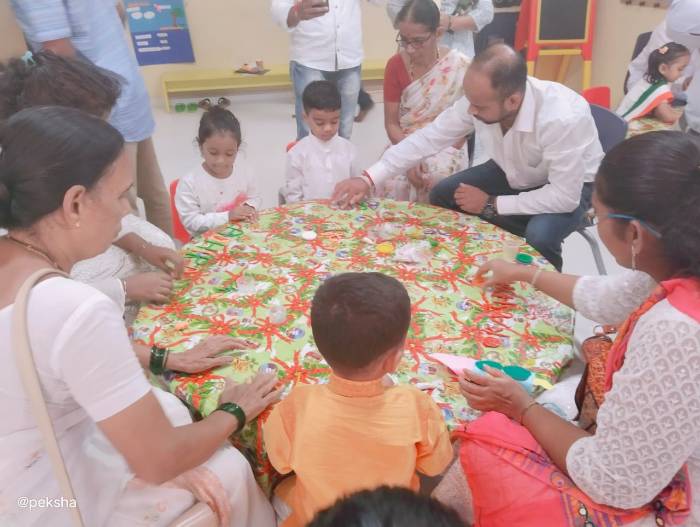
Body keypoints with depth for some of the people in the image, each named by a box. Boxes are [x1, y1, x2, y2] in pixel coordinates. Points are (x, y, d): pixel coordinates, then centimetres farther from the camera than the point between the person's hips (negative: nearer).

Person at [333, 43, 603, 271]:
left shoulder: (564, 119, -39)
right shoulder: (480, 98, -24)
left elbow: (565, 196, -34)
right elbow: (429, 137, -15)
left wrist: (491, 205, -27)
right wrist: (369, 179, -21)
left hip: (571, 185, -5)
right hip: (514, 173, 6)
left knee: (538, 237, -33)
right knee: (442, 195, -5)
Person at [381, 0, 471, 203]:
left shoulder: (460, 66, -11)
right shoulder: (395, 65, -4)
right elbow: (391, 123, -2)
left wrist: (440, 155, -15)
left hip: (446, 147, -1)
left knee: (437, 177, -32)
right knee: (394, 184, -27)